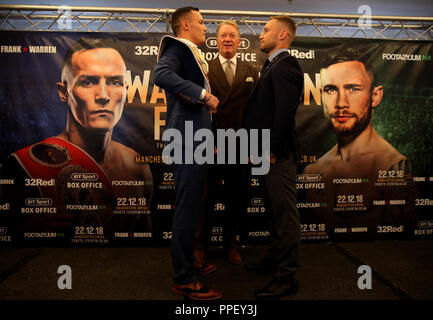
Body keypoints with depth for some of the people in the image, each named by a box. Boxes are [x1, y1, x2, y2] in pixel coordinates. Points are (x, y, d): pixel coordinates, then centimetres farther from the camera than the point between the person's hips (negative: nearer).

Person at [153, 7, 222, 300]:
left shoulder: (191, 53, 22)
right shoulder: (177, 48, -7)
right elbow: (161, 74, -28)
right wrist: (203, 94, -27)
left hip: (194, 141, 10)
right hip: (187, 141, -10)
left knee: (190, 208, 17)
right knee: (187, 209, -5)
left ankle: (188, 263, 33)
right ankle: (185, 280, 6)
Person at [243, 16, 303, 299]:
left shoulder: (285, 65, -13)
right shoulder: (273, 66, 19)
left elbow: (285, 112, -22)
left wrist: (273, 150, -18)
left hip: (280, 154, -10)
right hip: (271, 152, 10)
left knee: (285, 214, -1)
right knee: (277, 211, 19)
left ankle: (286, 278, 11)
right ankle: (275, 260, 35)